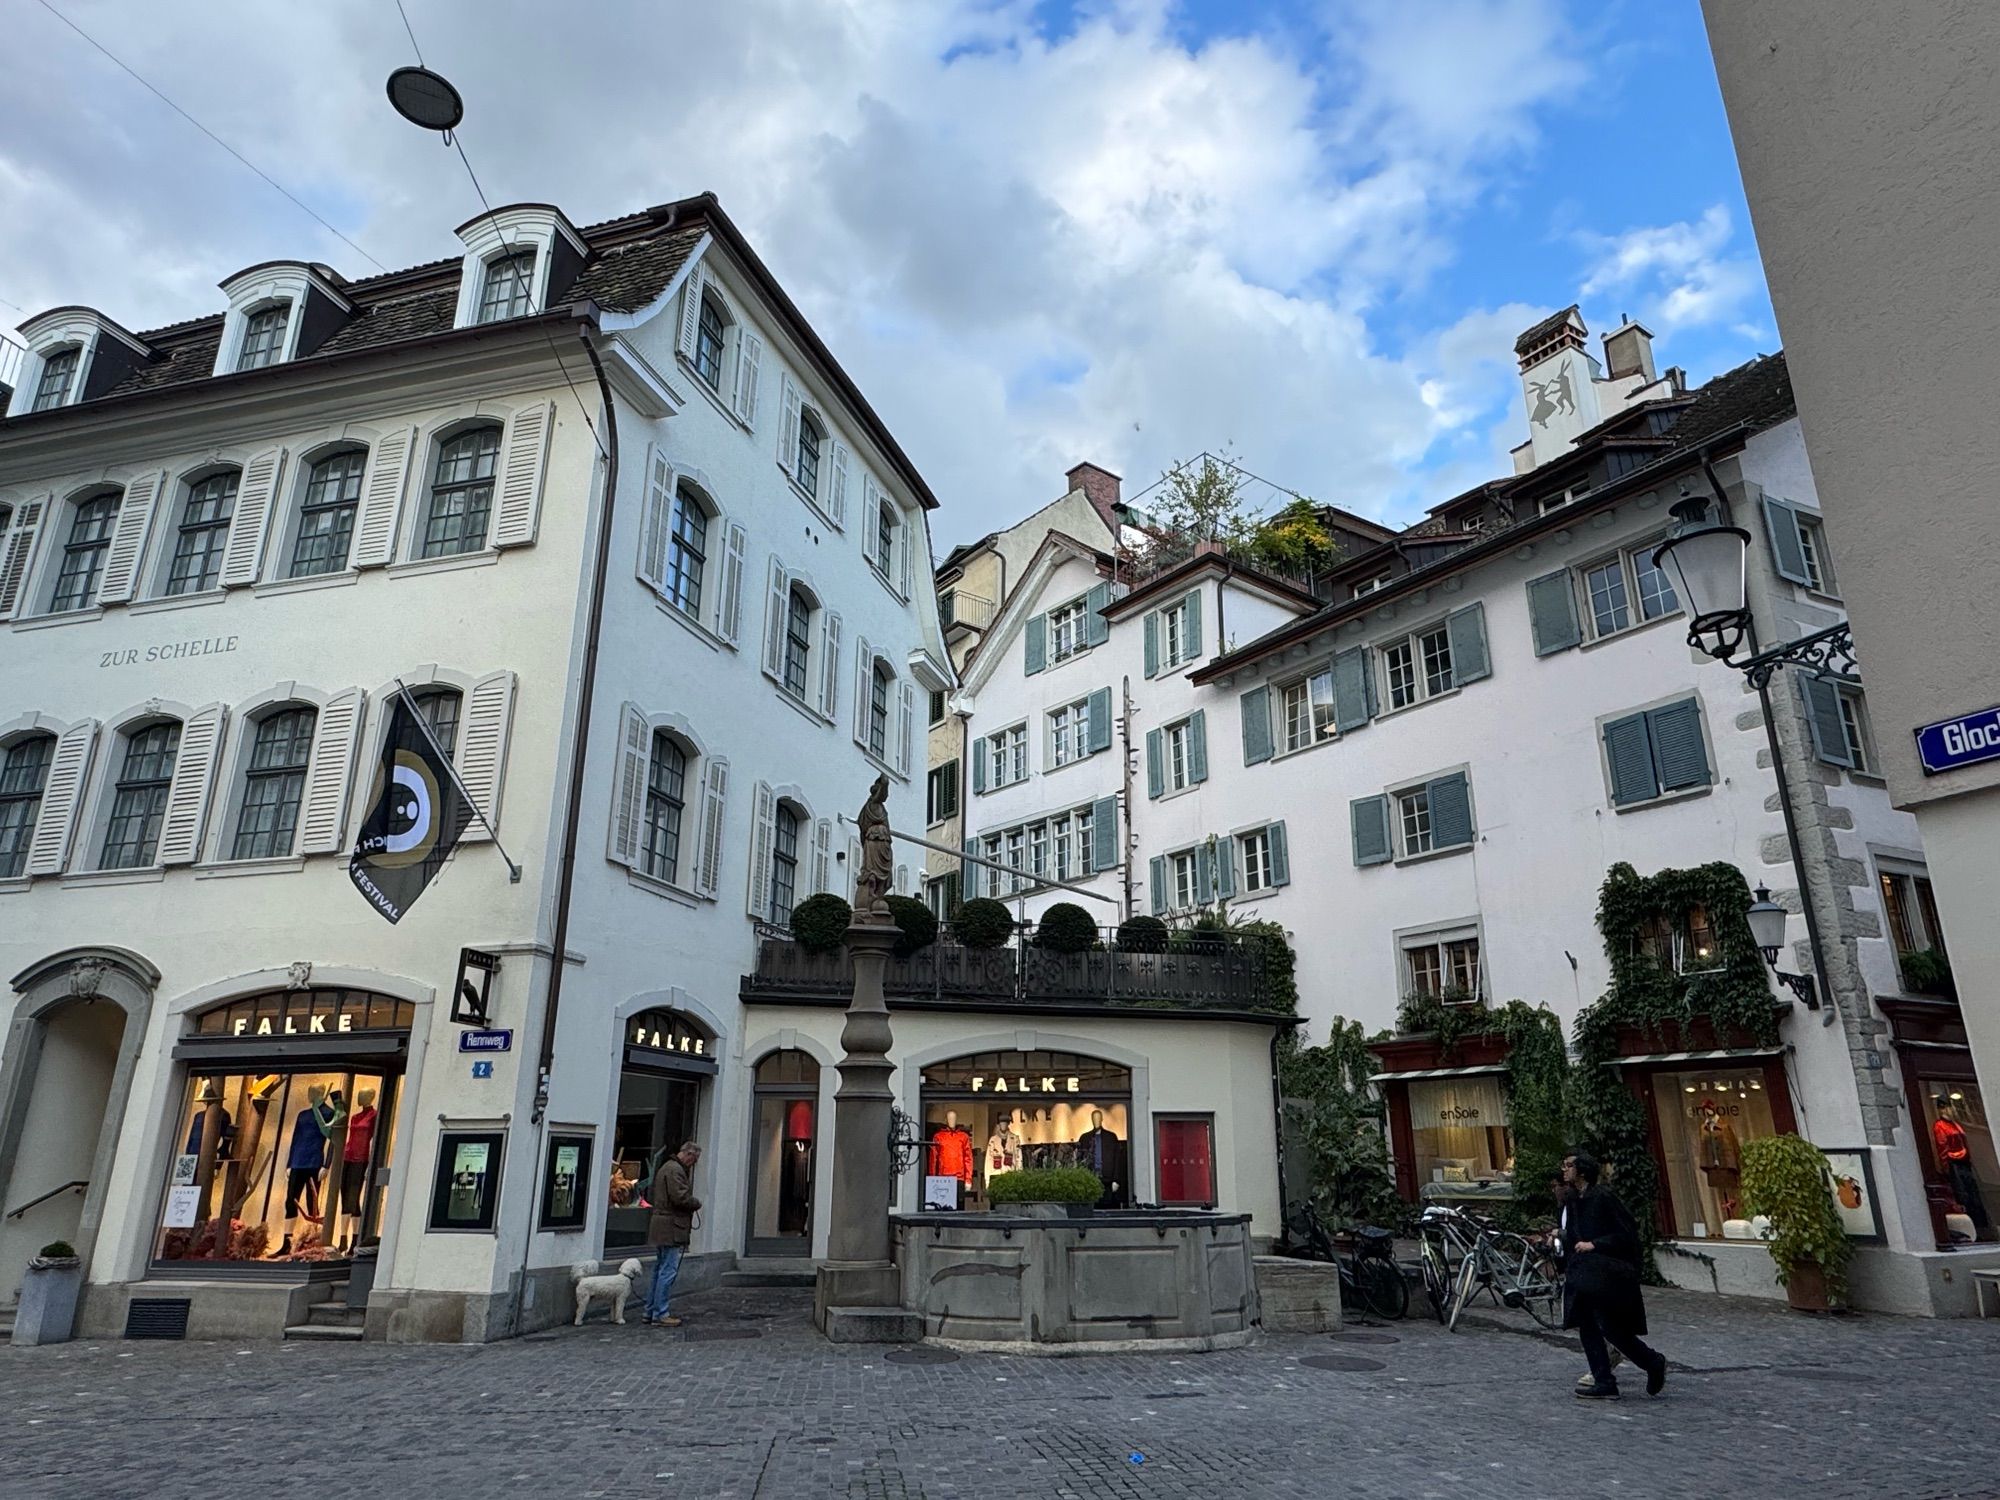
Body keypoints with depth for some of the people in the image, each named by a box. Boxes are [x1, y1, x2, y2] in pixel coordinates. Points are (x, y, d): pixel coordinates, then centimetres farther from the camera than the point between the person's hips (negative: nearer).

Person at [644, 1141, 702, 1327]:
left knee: (660, 1270, 16)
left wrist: (692, 1203, 13)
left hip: (663, 1228, 11)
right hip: (671, 1227, -11)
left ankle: (650, 1312, 21)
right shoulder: (675, 1170, -15)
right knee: (668, 1271, -7)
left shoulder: (668, 1167, 19)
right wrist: (697, 1203, -5)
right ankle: (660, 1315, -4)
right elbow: (681, 1198, -22)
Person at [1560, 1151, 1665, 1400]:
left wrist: (1594, 1245, -20)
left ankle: (1654, 1363, 18)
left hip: (1607, 1274, -8)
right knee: (1586, 1326, 4)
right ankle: (1604, 1384, 9)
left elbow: (1628, 1232, -15)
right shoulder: (1573, 1200, 11)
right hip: (1582, 1274, 8)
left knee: (1611, 1327, -5)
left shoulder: (1603, 1197, -14)